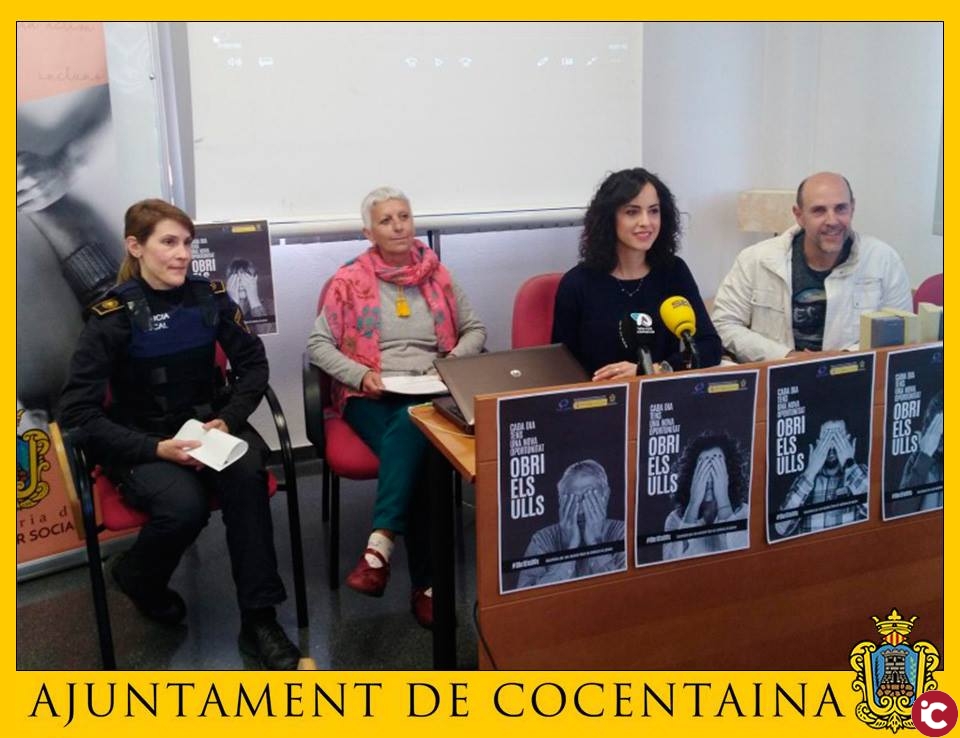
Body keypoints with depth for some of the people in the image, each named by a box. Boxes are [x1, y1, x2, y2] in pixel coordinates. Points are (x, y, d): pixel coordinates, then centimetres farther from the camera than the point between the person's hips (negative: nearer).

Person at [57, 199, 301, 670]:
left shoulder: (208, 296, -1)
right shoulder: (114, 315, -11)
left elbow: (253, 363, 5)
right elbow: (77, 410, -13)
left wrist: (229, 420, -14)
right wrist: (156, 449, -23)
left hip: (208, 424, 3)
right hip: (141, 440, -3)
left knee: (247, 474, -31)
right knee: (184, 506, -32)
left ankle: (259, 622, -22)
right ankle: (139, 579, 5)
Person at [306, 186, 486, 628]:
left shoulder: (437, 274, 12)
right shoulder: (350, 280, 5)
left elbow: (476, 329, 16)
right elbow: (317, 344, 4)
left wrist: (454, 361, -5)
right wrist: (360, 375, -13)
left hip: (429, 392, 1)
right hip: (371, 397, -1)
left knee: (410, 427, -38)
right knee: (417, 454, -33)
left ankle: (380, 543, -41)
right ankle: (425, 584, -32)